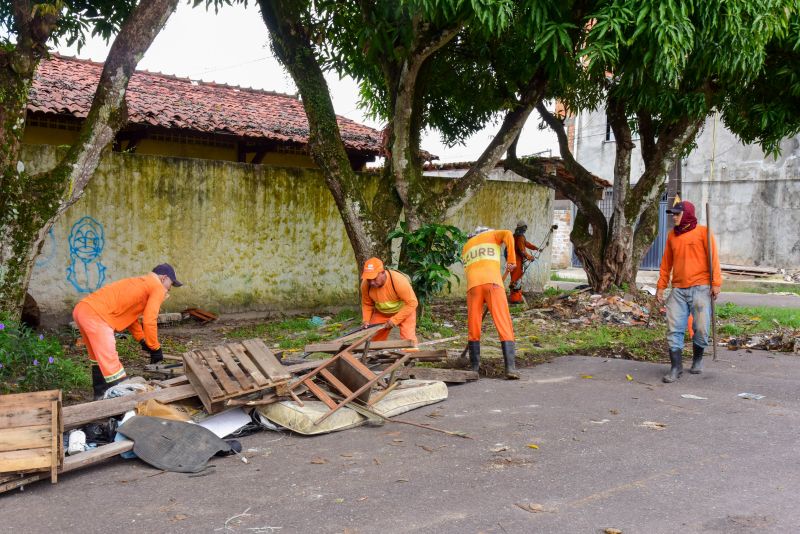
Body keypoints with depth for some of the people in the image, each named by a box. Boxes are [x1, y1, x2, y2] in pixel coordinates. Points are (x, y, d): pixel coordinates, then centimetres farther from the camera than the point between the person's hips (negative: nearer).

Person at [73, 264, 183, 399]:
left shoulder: (140, 283, 29)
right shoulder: (157, 287, 1)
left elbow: (127, 314, 30)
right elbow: (149, 321, -6)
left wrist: (142, 341, 26)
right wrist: (155, 348, 3)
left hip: (82, 309, 10)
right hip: (95, 315, -10)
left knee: (99, 358, 24)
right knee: (110, 363, -7)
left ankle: (101, 395, 35)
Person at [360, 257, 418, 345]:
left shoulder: (398, 281, -34)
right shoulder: (365, 285, -21)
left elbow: (412, 303, -27)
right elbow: (367, 304, -1)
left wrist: (395, 320, -27)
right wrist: (366, 320, -15)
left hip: (404, 311, -4)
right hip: (381, 313, 4)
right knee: (375, 340, 2)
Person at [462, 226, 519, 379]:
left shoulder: (466, 247, 33)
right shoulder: (492, 235, 24)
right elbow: (508, 234, 1)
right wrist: (512, 260, 5)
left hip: (473, 285, 3)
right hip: (493, 283, -3)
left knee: (473, 329, 10)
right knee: (504, 326, -4)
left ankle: (474, 368, 11)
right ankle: (510, 368, -12)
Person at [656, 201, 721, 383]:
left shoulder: (703, 232, 0)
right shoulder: (672, 236, 14)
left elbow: (713, 258, -4)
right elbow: (666, 263, 16)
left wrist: (716, 283, -12)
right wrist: (661, 286, 11)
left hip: (700, 288, -4)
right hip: (678, 290, 4)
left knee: (701, 328, -3)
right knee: (674, 329, -3)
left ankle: (697, 359, 23)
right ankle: (676, 367, 3)